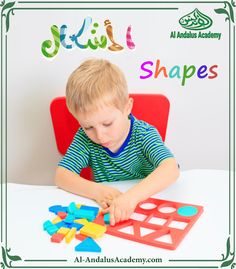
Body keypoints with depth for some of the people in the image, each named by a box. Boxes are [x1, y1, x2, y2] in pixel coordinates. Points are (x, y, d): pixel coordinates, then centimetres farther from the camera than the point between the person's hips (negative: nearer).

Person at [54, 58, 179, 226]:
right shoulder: (85, 137, -8)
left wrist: (132, 196, -47)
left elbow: (171, 169, -32)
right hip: (105, 211, 2)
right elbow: (61, 176, -12)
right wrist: (96, 191, -29)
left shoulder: (145, 134, -16)